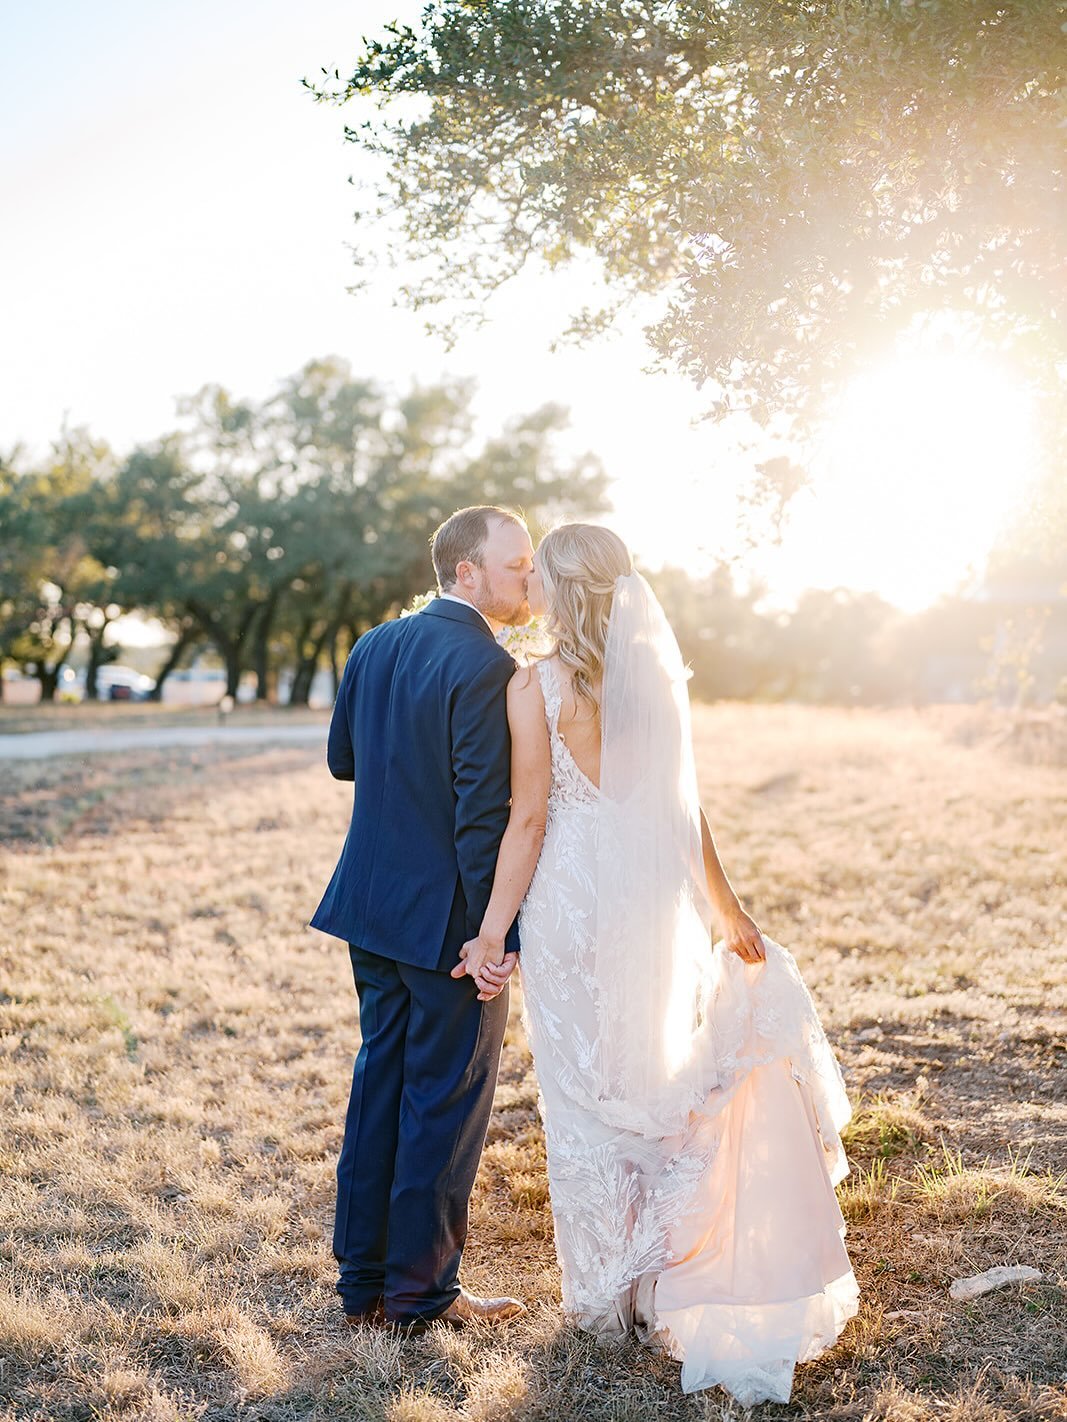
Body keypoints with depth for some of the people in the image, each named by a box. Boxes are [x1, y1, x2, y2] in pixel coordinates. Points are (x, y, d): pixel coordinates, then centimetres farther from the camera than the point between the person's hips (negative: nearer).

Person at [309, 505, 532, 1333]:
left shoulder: (376, 647, 6)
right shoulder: (486, 669, -19)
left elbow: (341, 757, 17)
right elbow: (484, 818, -22)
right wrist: (497, 938, -18)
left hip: (373, 905, 8)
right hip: (447, 917, -8)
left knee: (380, 1083, 16)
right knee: (447, 1102, 6)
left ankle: (364, 1280, 27)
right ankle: (423, 1291, 18)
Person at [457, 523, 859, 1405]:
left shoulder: (538, 684, -10)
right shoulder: (657, 674, 3)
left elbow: (529, 818, -12)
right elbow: (683, 808, 5)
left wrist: (493, 929, -7)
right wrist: (723, 906, 15)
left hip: (571, 905, -4)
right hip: (651, 906, 4)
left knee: (588, 1101, 9)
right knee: (656, 1084, 16)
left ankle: (609, 1299, 21)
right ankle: (666, 1289, 25)